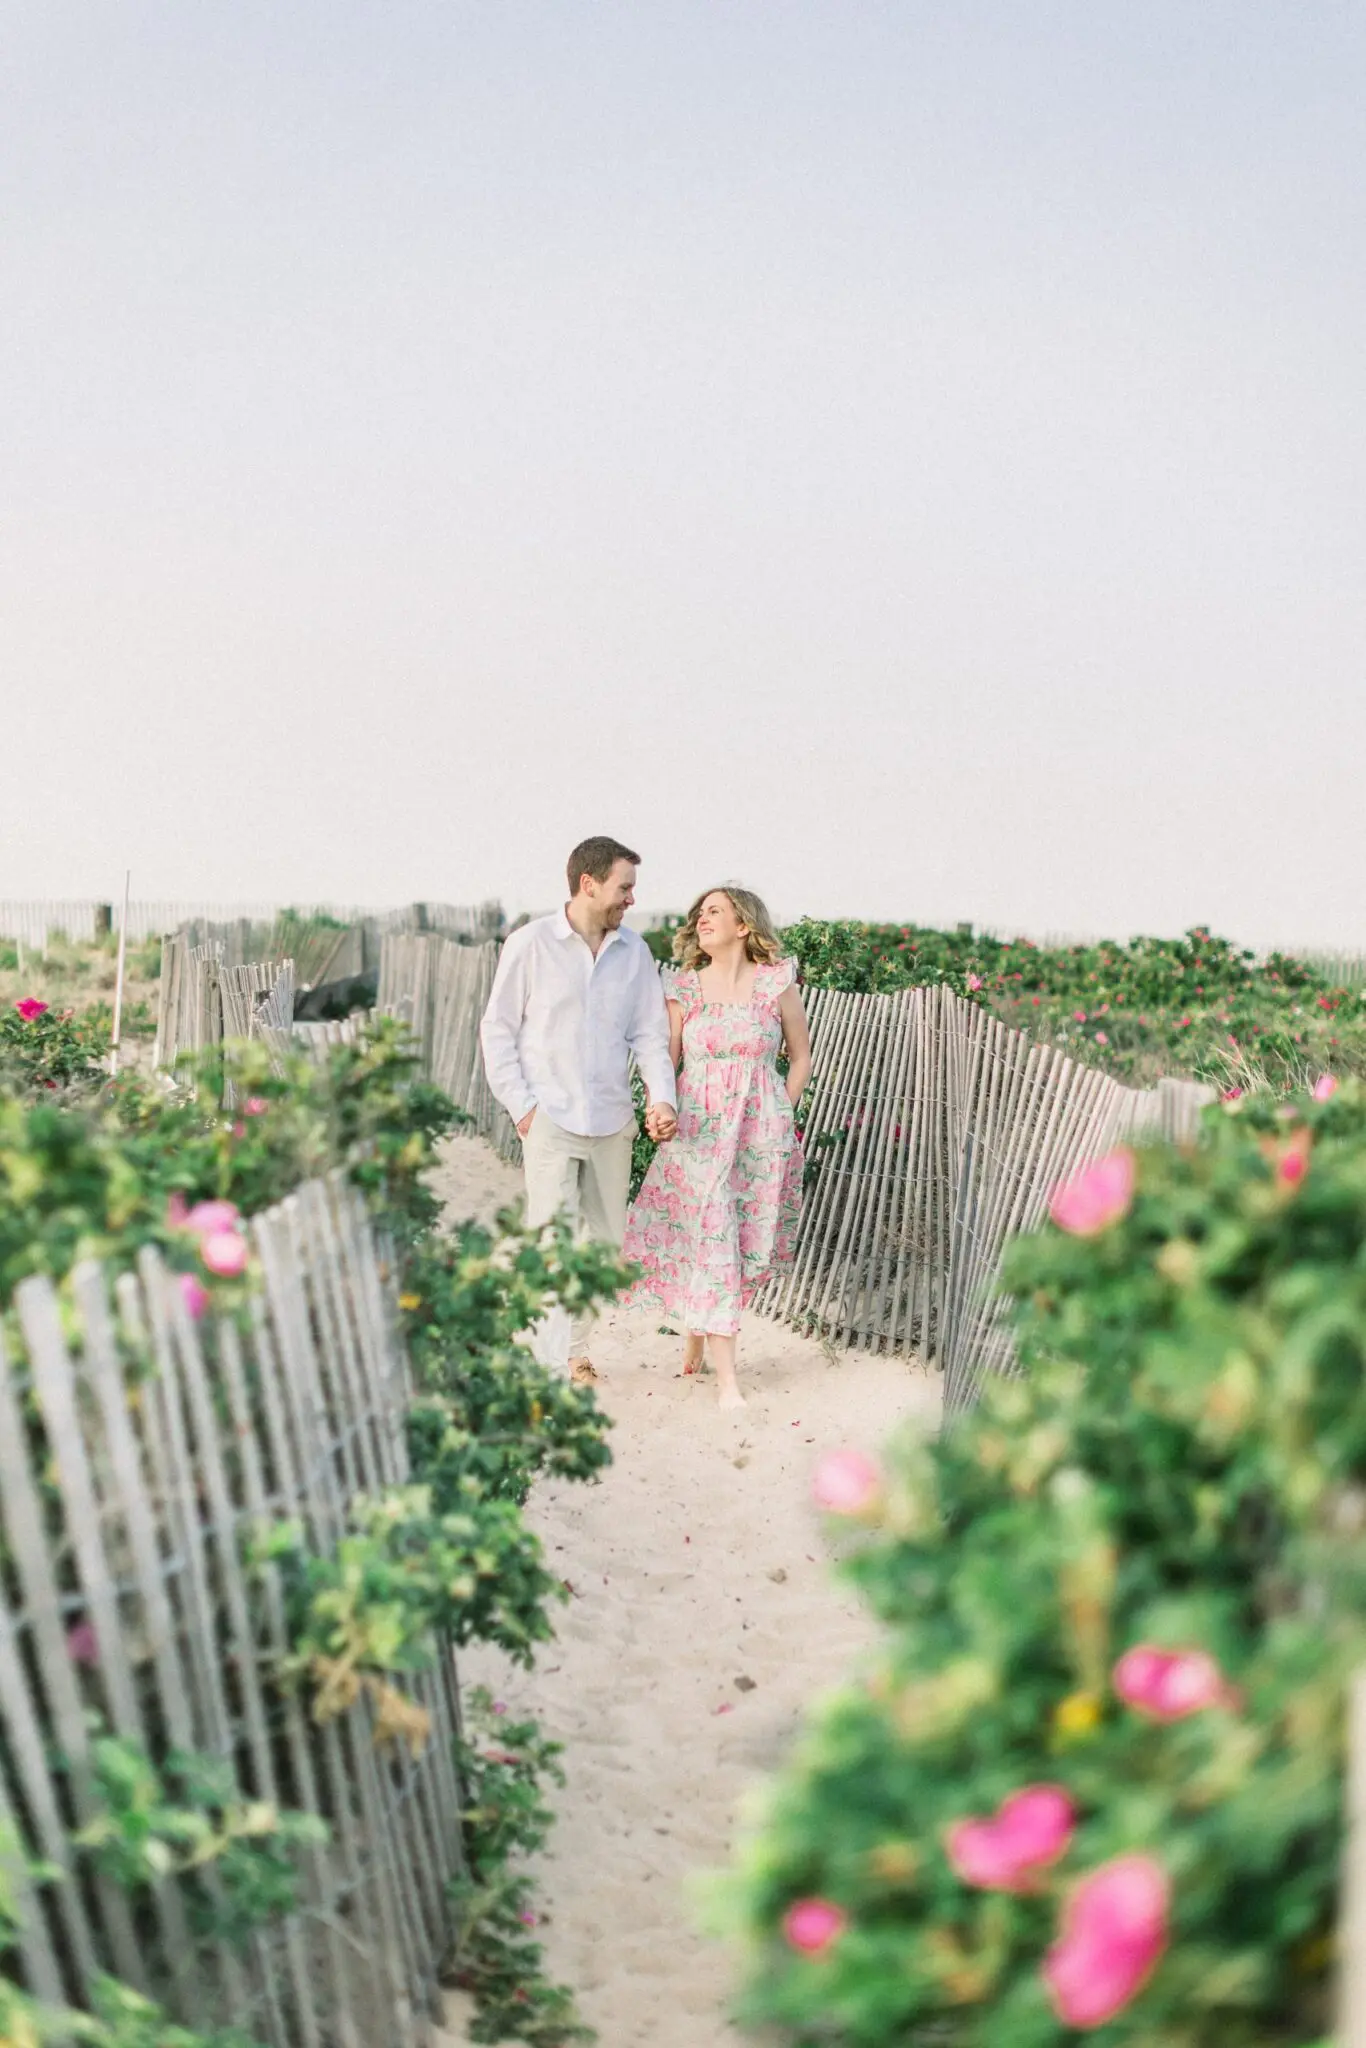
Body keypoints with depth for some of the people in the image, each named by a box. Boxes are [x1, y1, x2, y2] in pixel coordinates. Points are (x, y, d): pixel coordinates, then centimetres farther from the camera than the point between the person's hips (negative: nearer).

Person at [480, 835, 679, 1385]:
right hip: (551, 1118, -4)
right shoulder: (531, 944, -4)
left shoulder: (635, 951, 7)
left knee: (604, 1240, 9)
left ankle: (574, 1349, 22)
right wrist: (521, 1106, -7)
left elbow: (650, 1032, 8)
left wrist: (662, 1098, -8)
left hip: (612, 1122, 5)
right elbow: (497, 1030, 0)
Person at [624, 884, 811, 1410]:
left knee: (747, 1242, 5)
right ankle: (726, 1377, -3)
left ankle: (696, 1334, 28)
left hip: (761, 1130, 0)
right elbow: (665, 1062, 8)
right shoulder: (684, 987, 4)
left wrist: (778, 1118, 4)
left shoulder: (776, 982, 1)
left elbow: (801, 1057, 9)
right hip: (698, 1131, 0)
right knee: (710, 1242, -6)